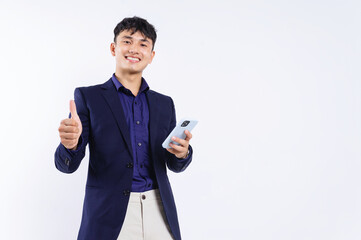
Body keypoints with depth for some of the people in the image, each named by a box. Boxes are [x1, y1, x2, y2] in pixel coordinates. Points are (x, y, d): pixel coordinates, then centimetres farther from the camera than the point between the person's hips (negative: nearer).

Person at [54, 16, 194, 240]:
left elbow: (175, 165, 14)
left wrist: (183, 152, -9)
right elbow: (67, 165, -3)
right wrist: (71, 143, -26)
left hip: (159, 213, 3)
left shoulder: (164, 104, 12)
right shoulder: (88, 97, 1)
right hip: (109, 216, -3)